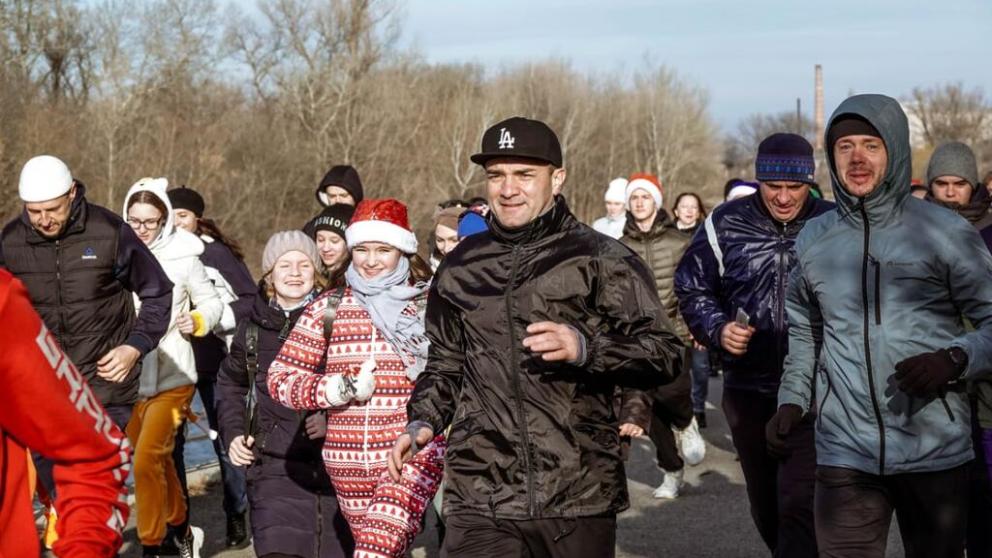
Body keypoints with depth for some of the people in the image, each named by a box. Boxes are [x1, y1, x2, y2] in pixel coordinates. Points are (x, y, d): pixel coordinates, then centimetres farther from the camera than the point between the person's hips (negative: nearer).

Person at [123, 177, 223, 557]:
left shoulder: (182, 257, -5)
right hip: (130, 378, 3)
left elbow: (212, 302, 6)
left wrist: (197, 321, -14)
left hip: (172, 377, -3)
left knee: (146, 461, -14)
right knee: (160, 460, 18)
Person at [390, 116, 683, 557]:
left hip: (580, 499, -2)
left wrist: (585, 347, -18)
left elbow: (665, 355, -3)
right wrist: (423, 422, 8)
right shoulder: (460, 268, 13)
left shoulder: (603, 259, 1)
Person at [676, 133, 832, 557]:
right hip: (748, 391, 3)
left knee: (798, 507, -14)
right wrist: (718, 329, -9)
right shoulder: (725, 224, -3)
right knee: (766, 510, 16)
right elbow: (691, 288, 8)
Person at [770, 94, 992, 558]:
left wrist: (954, 359, -19)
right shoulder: (813, 239, 10)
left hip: (935, 451, -2)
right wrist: (792, 398, 9)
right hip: (845, 454, 2)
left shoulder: (944, 232, -3)